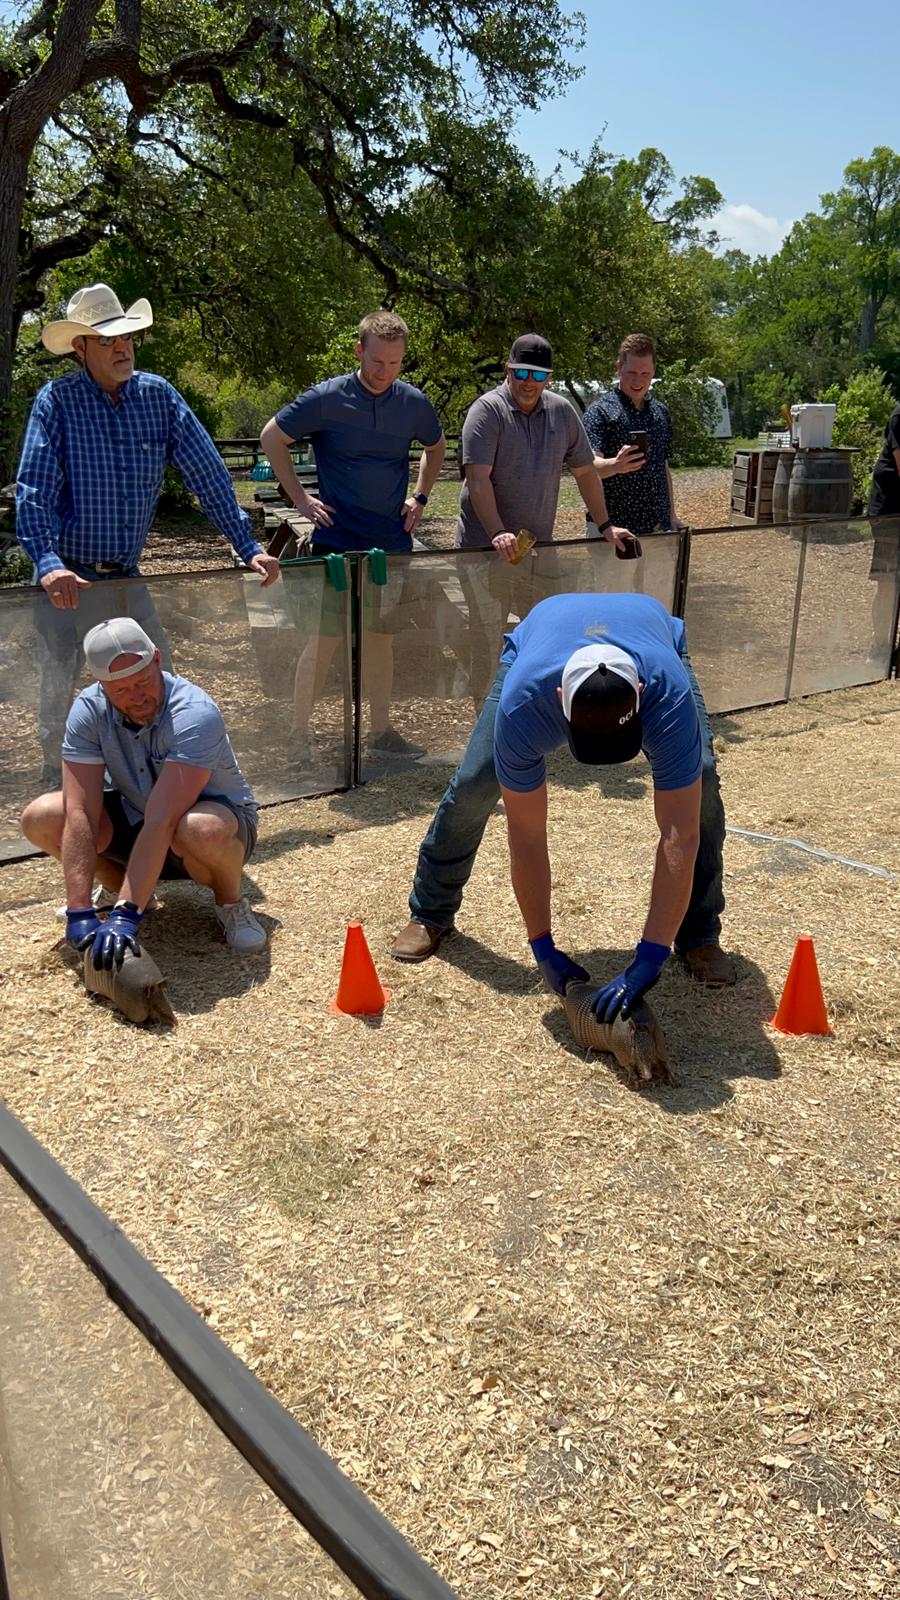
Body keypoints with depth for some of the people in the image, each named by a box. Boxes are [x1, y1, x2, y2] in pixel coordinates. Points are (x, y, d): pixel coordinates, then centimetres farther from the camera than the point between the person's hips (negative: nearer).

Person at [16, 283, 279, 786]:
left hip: (127, 576, 4)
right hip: (68, 580, -3)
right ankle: (59, 791, 22)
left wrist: (249, 546, -3)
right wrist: (49, 564, -31)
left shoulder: (159, 395, 2)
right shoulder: (57, 401, -8)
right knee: (59, 695, 3)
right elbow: (34, 491, -16)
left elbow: (208, 474, 3)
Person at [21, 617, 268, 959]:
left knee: (200, 830, -42)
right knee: (40, 818, -18)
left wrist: (125, 915, -43)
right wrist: (79, 912, -32)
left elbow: (161, 822, -39)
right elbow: (79, 813, -24)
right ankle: (118, 885, 9)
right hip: (134, 817, 5)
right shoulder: (89, 710, -18)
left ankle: (230, 903, -8)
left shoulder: (195, 715, -32)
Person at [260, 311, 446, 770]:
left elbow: (435, 447, 23)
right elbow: (272, 438, 2)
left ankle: (381, 732, 21)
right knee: (325, 638, -4)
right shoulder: (325, 399, -9)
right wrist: (299, 497, -4)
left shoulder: (415, 404, 3)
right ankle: (299, 736, 6)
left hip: (391, 541, 4)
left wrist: (420, 496, 11)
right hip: (336, 540, -4)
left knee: (382, 636, 11)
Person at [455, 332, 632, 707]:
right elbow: (478, 479, -17)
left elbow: (584, 471, 17)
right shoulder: (487, 410, -8)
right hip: (487, 549, -5)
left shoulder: (561, 411, 9)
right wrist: (497, 533, -27)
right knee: (487, 641, 0)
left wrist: (604, 525, 14)